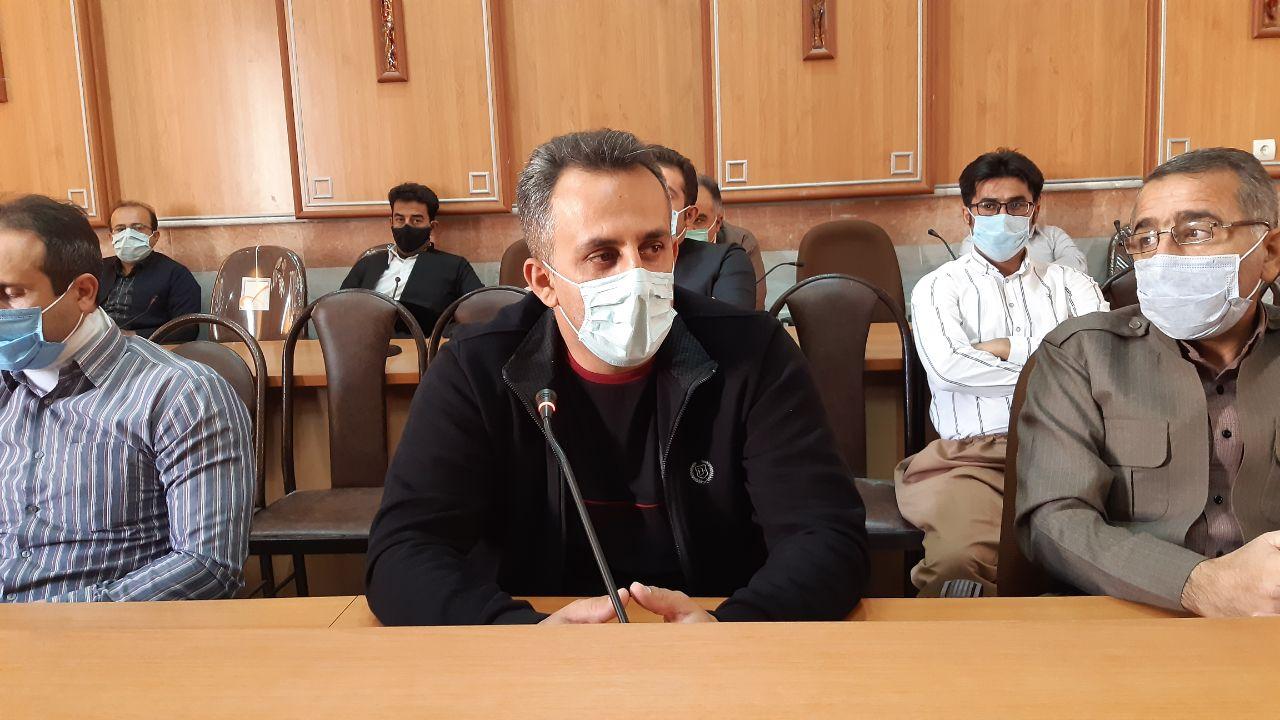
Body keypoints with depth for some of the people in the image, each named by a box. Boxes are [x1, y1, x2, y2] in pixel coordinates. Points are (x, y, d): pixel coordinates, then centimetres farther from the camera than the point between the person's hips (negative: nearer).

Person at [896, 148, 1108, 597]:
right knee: (962, 557, -35)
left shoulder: (1070, 285, 23)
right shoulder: (940, 287, 15)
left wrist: (1009, 349, 1)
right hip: (972, 455, -2)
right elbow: (948, 366, -6)